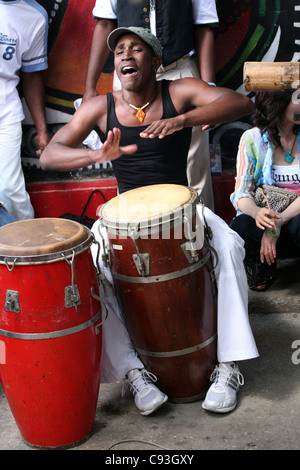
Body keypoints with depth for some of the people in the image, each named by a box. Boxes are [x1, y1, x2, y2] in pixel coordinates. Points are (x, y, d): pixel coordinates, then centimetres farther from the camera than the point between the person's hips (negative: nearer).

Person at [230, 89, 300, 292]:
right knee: (240, 228, -32)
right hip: (266, 219, 1)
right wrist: (257, 212, -30)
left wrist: (279, 221, -26)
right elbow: (241, 194, -7)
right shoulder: (253, 138, -4)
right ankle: (263, 265, 1)